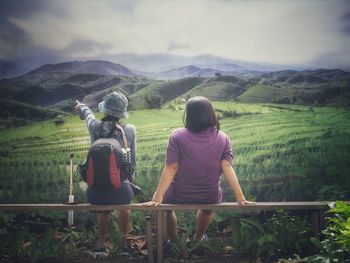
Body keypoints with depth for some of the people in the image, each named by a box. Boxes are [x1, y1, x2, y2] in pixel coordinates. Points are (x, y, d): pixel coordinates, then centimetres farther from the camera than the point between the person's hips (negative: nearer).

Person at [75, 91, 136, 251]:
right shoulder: (129, 130, -8)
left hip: (96, 192, 1)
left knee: (102, 208, 38)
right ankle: (125, 241, 54)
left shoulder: (94, 127, -6)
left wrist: (82, 107, 43)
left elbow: (88, 114, 19)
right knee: (124, 205, 37)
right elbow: (132, 160, 4)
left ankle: (101, 243, 53)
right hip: (120, 190, -1)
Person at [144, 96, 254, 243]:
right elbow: (227, 168, -17)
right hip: (210, 198, 2)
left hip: (179, 197, -2)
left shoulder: (178, 136, -18)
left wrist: (158, 196, -18)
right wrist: (240, 197, -16)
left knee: (166, 206, 34)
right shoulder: (223, 139, -10)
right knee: (207, 208, 40)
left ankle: (173, 241, 46)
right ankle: (198, 238, 56)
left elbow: (171, 168, -20)